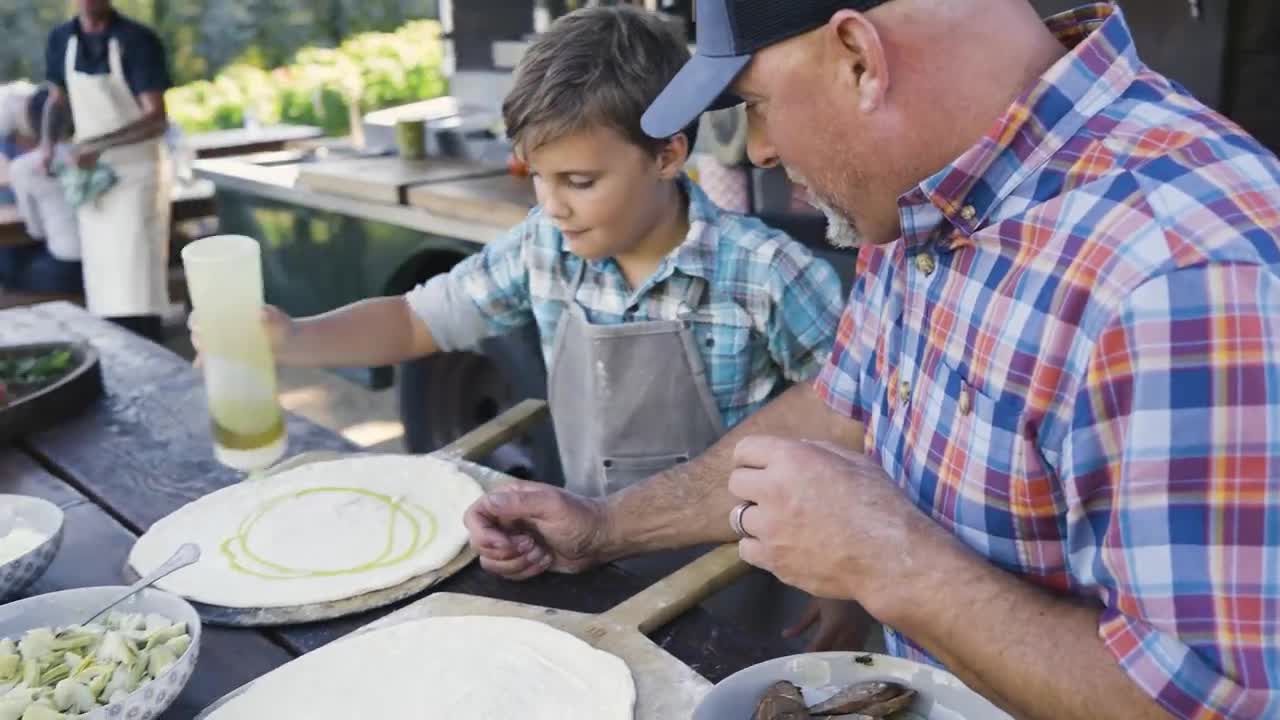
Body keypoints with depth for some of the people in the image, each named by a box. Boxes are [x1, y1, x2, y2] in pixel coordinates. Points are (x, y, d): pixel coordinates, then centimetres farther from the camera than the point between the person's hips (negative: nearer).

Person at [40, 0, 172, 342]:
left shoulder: (138, 41, -15)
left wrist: (99, 144, -27)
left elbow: (157, 120, -21)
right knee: (100, 270, 6)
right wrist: (48, 143, 4)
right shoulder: (61, 39, 2)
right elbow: (57, 98, 19)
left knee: (136, 268, -9)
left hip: (138, 169, -5)